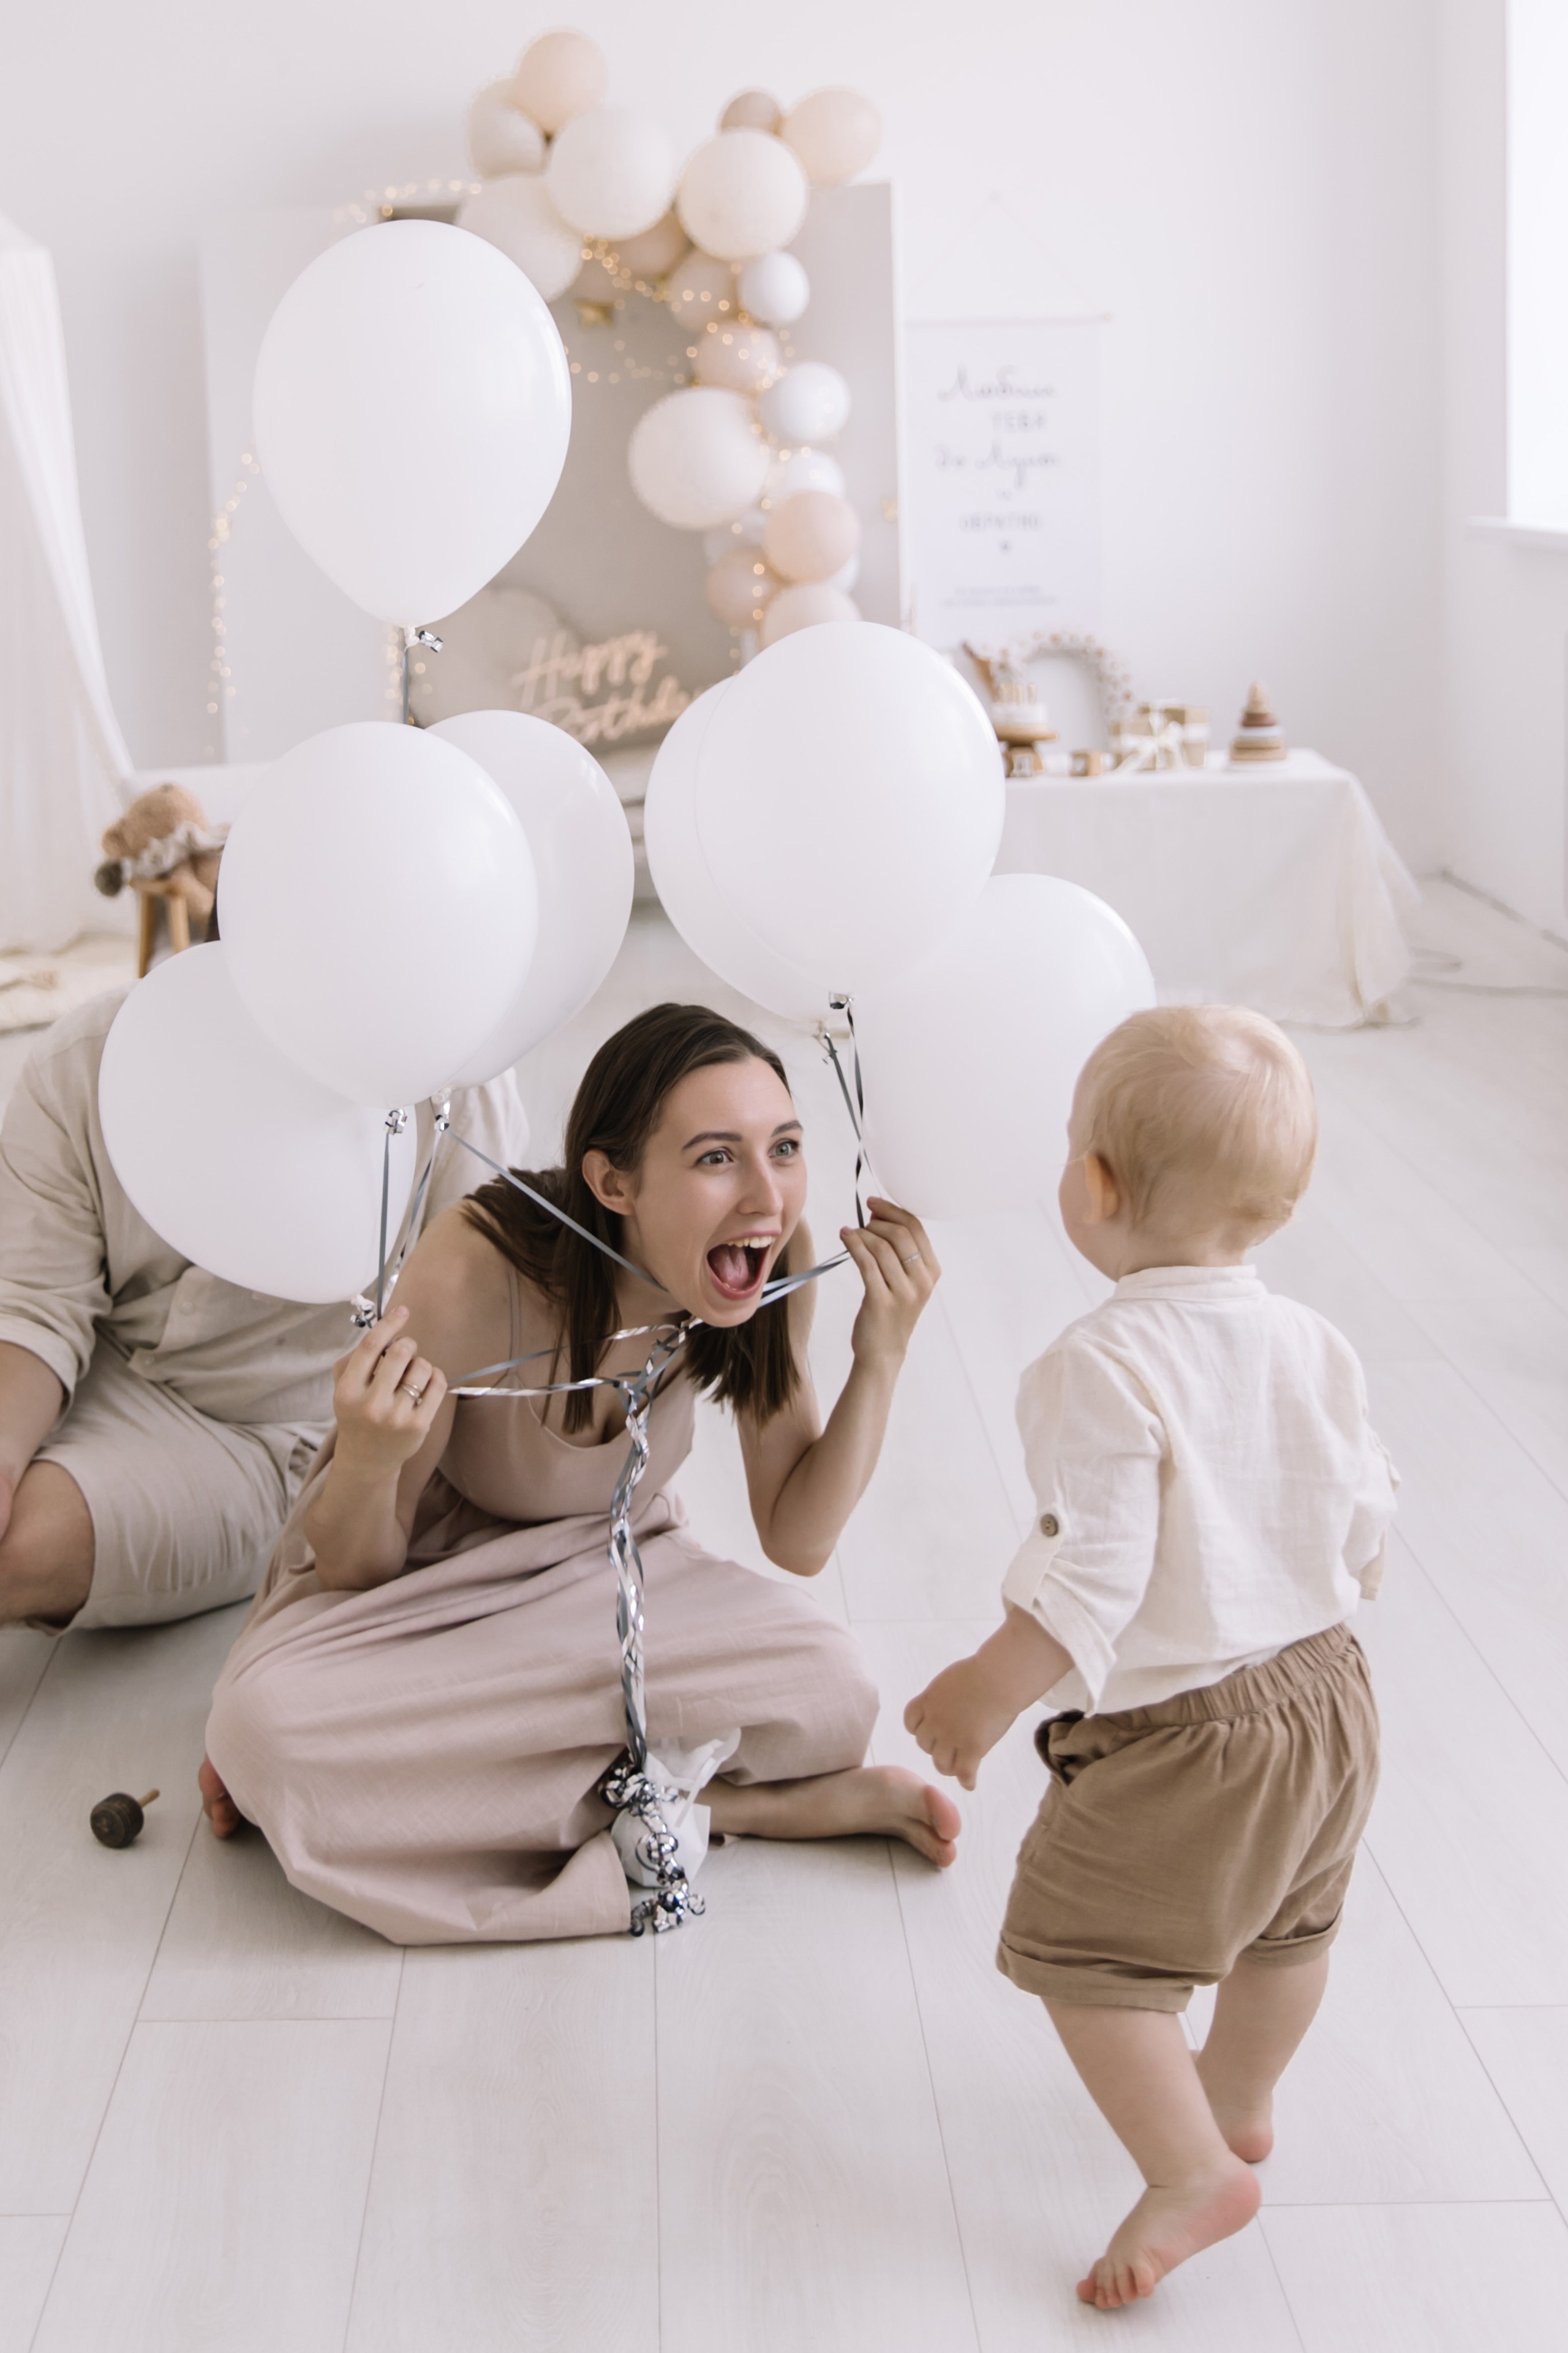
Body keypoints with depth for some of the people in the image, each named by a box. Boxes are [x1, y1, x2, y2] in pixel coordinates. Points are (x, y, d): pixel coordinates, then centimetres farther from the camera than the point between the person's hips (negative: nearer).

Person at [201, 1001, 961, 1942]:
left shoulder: (776, 1260, -20)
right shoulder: (473, 1274, -33)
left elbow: (798, 1540, -7)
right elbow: (353, 1569, -19)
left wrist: (882, 1357, -20)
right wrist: (368, 1457, -42)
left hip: (613, 1577, 2)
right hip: (427, 1586, -1)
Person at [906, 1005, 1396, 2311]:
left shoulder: (1103, 1367, -24)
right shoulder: (1316, 1347, -2)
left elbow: (1095, 1570, -27)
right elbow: (1365, 1518, 8)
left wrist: (991, 1690, -18)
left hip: (1177, 1732, -8)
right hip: (1328, 1691, 8)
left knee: (1081, 1949, 6)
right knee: (1287, 1919, 28)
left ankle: (1191, 2166, 2)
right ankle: (1239, 2102, 50)